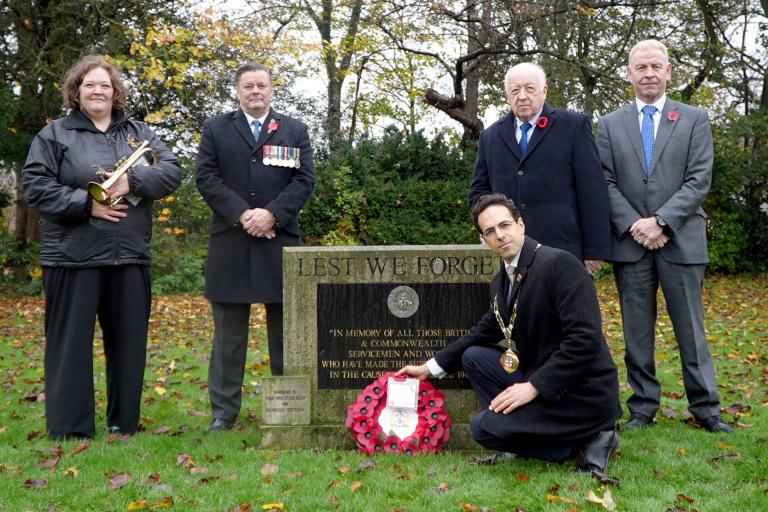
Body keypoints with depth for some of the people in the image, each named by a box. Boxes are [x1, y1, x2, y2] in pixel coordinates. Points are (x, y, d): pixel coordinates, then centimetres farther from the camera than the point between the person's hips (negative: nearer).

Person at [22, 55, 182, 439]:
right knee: (71, 343, 1)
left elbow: (172, 171, 2)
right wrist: (87, 204, -16)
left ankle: (124, 422, 22)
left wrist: (132, 181, -16)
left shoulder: (139, 133, 12)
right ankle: (70, 429, 10)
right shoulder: (54, 134, 3)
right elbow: (35, 185, -6)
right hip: (72, 256, -3)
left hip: (129, 256, 3)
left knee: (129, 341, 9)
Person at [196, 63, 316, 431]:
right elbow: (207, 178, 1)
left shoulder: (294, 130, 11)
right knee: (229, 330, 4)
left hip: (281, 241, 1)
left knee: (285, 328, 6)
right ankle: (224, 410, 10)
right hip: (230, 244, 0)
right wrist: (242, 214, -12)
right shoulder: (216, 129, 10)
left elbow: (304, 179, 2)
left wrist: (272, 213, -12)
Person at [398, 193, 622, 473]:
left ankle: (584, 443, -3)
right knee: (474, 357, 13)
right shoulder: (501, 282, 8)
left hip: (583, 395, -8)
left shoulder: (560, 263, -18)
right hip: (542, 381, 9)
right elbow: (484, 333, 23)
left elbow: (585, 340, -24)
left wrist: (534, 386, -21)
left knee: (483, 428, -12)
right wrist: (430, 367, 21)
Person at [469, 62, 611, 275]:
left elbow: (593, 191, 0)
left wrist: (595, 250, -6)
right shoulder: (491, 136, 16)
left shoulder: (574, 125, 5)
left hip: (563, 249, -3)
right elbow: (478, 191, 21)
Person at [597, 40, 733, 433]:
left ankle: (705, 407, 13)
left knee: (691, 328, 4)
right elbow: (606, 183, 3)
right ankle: (643, 407, 16)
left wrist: (661, 221, -13)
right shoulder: (611, 124, 10)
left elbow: (699, 180, -3)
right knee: (637, 331, 6)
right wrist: (634, 225, -11)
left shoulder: (695, 120, 6)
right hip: (630, 242, 1)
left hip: (681, 240, -1)